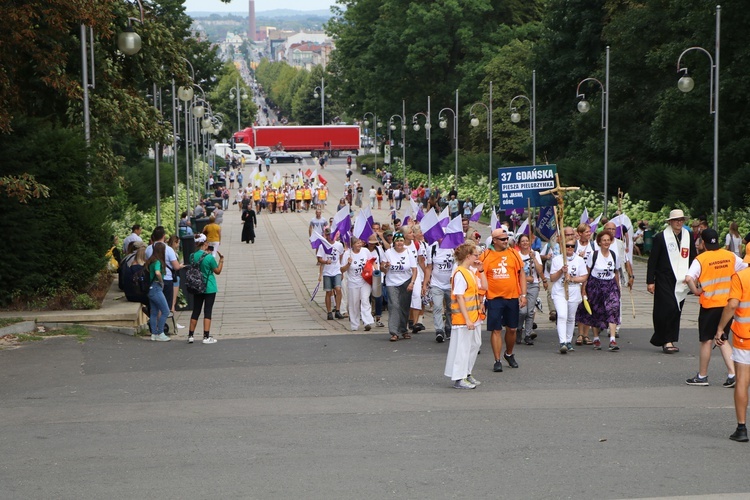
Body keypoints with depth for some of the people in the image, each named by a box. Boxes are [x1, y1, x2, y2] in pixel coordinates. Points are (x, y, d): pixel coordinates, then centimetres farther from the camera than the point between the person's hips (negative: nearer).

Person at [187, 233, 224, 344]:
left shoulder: (193, 256, -2)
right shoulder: (209, 257, -17)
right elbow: (218, 271, -7)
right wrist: (221, 260, 4)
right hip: (209, 288, -5)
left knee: (196, 311, 12)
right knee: (207, 311, 0)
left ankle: (190, 335, 14)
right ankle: (206, 336, -1)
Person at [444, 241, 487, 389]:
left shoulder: (472, 272, 12)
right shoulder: (460, 274, -17)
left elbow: (484, 287, 14)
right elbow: (459, 297, -21)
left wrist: (481, 270, 7)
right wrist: (467, 319, -23)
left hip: (474, 316, 10)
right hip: (462, 317, -10)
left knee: (475, 344, 15)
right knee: (462, 347, -4)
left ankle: (467, 374, 26)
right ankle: (459, 379, 2)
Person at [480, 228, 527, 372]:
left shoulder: (513, 254, 4)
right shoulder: (485, 256, -2)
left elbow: (521, 274, 7)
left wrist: (523, 295, 0)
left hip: (512, 297, 2)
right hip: (494, 298, -2)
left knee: (511, 329, 10)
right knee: (496, 330, -2)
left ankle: (509, 354, 33)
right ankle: (497, 361, 4)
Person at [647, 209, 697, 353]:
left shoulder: (688, 237, 10)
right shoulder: (661, 237, -3)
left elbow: (693, 259, 16)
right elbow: (652, 260, -2)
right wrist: (650, 281, -6)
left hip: (681, 281, 4)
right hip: (664, 280, -4)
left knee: (676, 311, 6)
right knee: (668, 308, -13)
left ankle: (668, 341, 15)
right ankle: (667, 341, -7)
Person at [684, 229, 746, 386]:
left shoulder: (701, 259, -12)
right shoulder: (730, 256, 1)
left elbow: (689, 278, -25)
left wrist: (696, 291, -10)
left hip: (709, 305, -4)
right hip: (728, 304, 4)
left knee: (706, 341, 7)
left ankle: (702, 376, 17)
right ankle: (732, 374, 2)